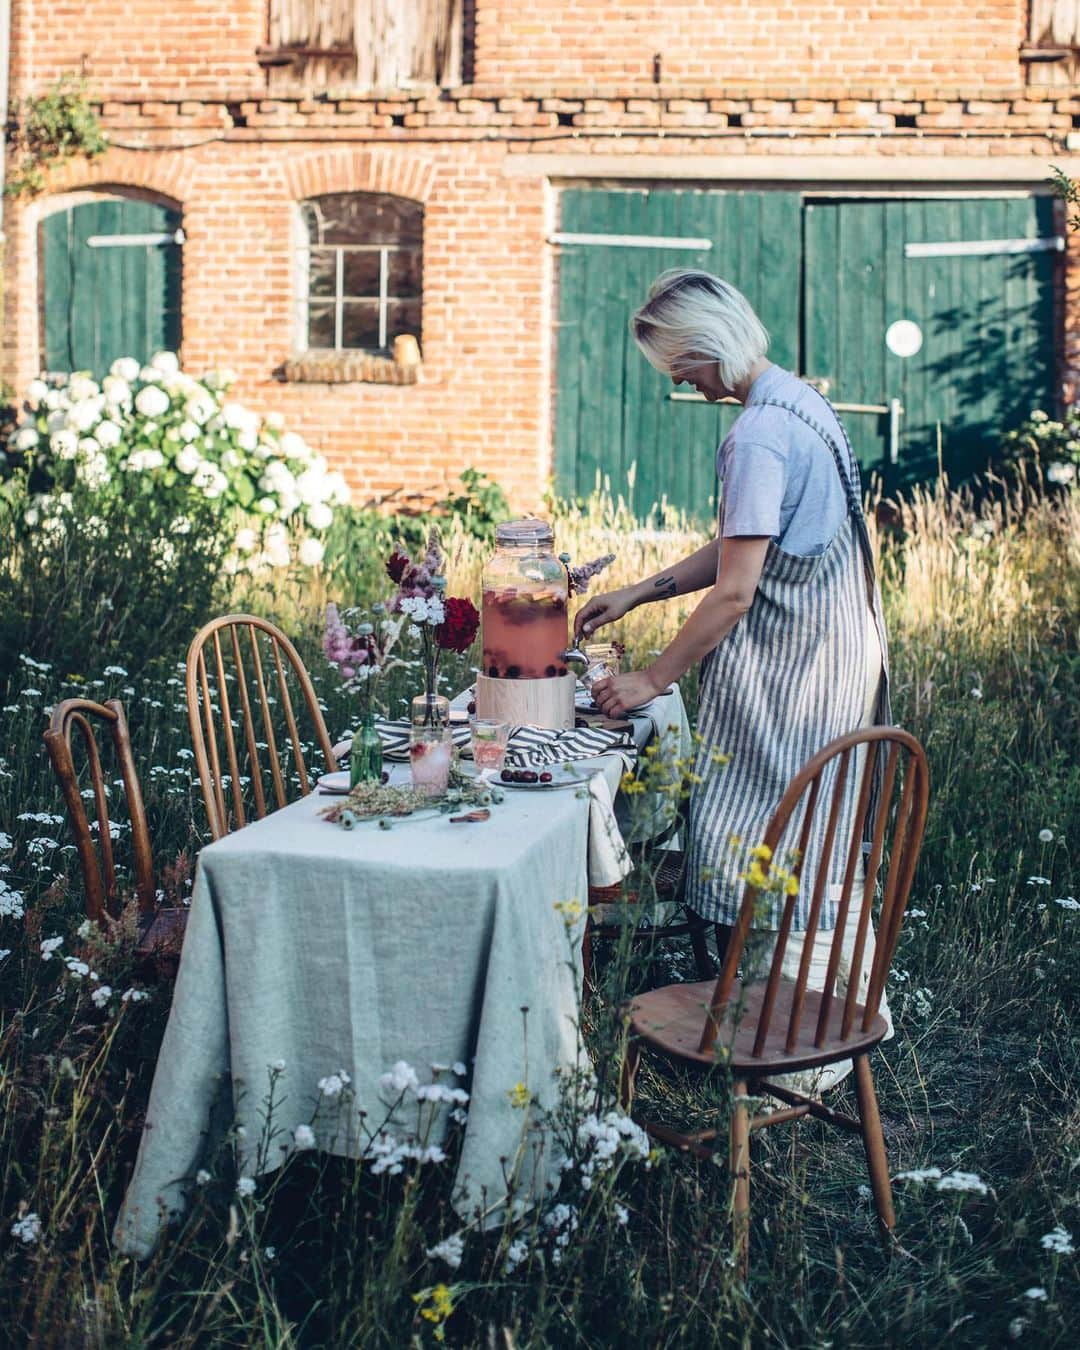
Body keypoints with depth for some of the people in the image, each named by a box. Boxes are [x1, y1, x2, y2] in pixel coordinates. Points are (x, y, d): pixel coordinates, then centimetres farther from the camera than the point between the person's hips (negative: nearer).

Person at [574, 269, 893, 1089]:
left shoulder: (760, 435, -21)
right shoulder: (798, 401, 11)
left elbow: (734, 590, -21)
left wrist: (653, 681, -12)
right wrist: (634, 596, 17)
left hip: (790, 667, -10)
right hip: (833, 651, 10)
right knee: (814, 849, 17)